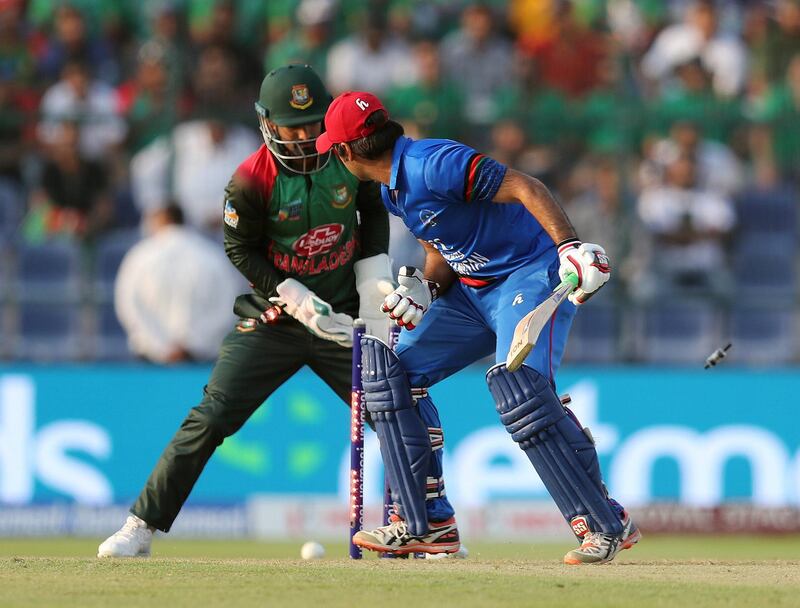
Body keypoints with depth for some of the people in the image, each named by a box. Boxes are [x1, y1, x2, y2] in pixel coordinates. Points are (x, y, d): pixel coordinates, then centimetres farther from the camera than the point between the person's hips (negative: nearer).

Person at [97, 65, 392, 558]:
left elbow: (374, 211, 10)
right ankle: (141, 527, -2)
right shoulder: (252, 180, -17)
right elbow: (241, 250, -8)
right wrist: (297, 299, -17)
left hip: (343, 315, 2)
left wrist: (374, 280, 0)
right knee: (211, 418, -8)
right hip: (274, 316, -2)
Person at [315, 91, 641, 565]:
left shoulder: (433, 165, -22)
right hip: (472, 289, 10)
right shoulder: (393, 188, 9)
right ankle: (429, 524, 6)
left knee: (518, 387, -30)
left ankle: (607, 525, -22)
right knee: (392, 373, 5)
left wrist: (570, 246, -43)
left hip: (532, 273, -10)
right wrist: (426, 288, -6)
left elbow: (524, 187, -29)